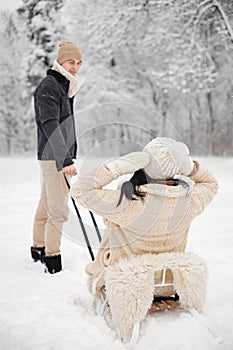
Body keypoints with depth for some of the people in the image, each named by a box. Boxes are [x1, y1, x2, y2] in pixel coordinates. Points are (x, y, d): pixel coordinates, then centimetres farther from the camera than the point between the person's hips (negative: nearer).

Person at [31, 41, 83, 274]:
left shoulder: (66, 86, 18)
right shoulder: (48, 86, -13)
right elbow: (50, 126, -25)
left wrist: (71, 155, 27)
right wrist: (64, 160, -33)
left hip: (61, 156, 9)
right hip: (53, 157, -9)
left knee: (46, 205, 17)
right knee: (59, 210, -10)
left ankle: (38, 250, 28)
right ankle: (52, 259, -3)